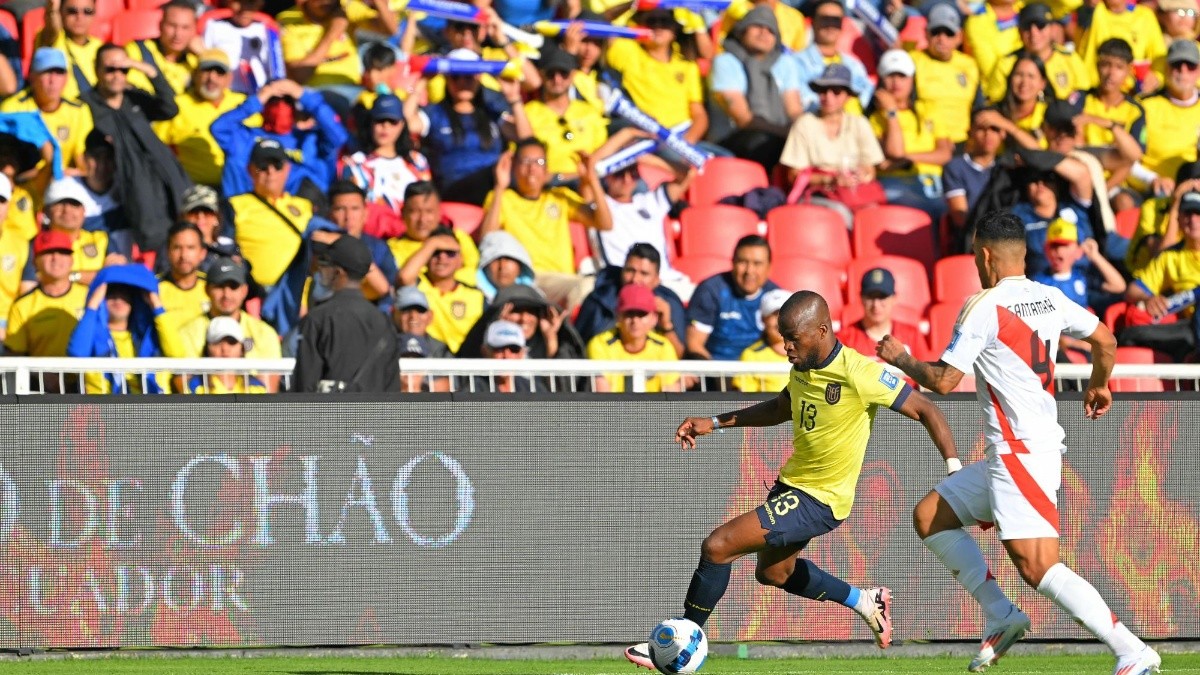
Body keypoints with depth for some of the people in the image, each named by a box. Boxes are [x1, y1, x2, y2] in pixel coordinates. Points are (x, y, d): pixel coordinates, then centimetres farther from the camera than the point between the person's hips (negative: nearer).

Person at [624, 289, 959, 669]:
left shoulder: (858, 374, -25)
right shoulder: (801, 369, -1)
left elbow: (925, 410, -19)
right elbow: (783, 408, 21)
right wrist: (715, 423, 15)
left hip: (820, 500, -9)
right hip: (791, 483, 9)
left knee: (717, 547, -15)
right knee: (772, 573, 29)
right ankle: (864, 601, 43)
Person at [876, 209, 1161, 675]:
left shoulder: (983, 308, -13)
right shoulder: (1051, 299, 9)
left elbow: (943, 380, -14)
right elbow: (1105, 341, 16)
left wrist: (901, 359, 5)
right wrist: (1099, 386, 36)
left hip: (1021, 453, -9)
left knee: (1036, 567, -16)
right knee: (929, 516, 17)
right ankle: (1001, 617, 14)